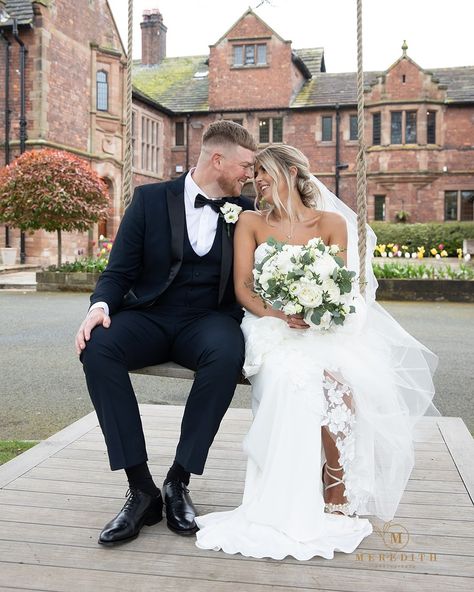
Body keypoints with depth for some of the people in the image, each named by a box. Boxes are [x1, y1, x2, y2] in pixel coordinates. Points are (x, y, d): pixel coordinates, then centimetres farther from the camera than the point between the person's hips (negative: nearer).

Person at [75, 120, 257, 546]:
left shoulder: (245, 211, 8)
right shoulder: (151, 199, 3)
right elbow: (119, 270, 1)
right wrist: (101, 305, -20)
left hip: (207, 322, 1)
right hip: (148, 317, 0)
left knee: (228, 353, -35)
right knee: (97, 348, -31)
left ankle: (179, 482, -19)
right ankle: (141, 488, -23)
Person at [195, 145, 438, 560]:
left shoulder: (332, 222, 9)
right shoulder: (251, 223, 11)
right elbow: (242, 288, 2)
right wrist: (277, 314, -17)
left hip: (324, 328, 1)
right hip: (272, 329, 0)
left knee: (342, 384, -31)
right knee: (300, 378, -32)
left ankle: (338, 498, -16)